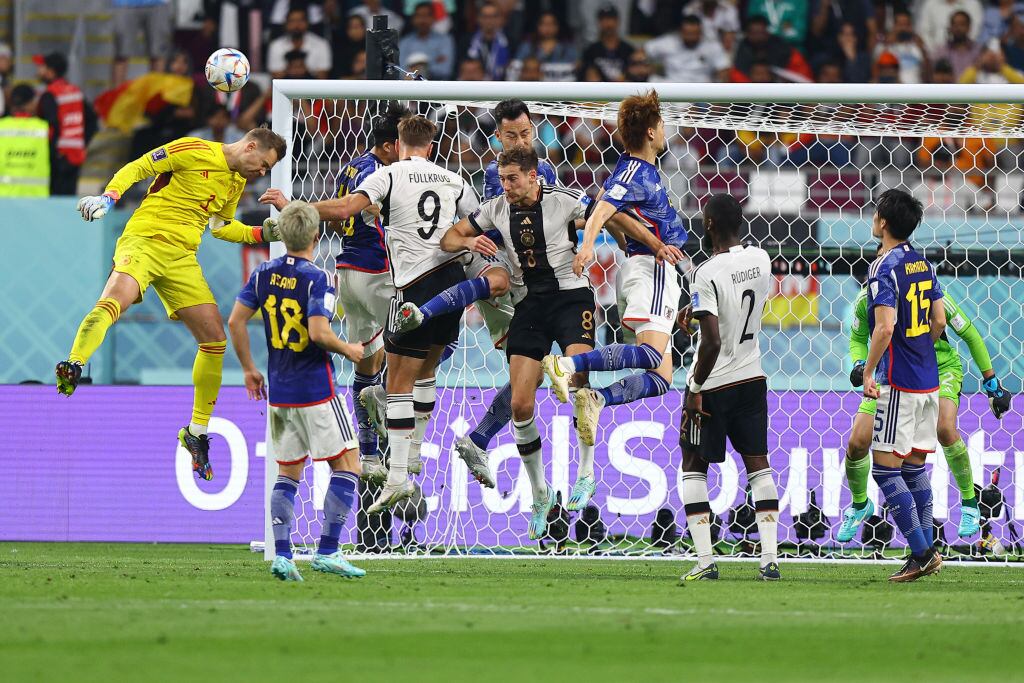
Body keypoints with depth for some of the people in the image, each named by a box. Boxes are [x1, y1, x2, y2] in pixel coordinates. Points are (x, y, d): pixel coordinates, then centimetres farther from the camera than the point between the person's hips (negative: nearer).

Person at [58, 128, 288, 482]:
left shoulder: (237, 183, 17)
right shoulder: (195, 152, -6)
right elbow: (137, 168, -6)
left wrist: (262, 234, 20)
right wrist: (109, 197, -22)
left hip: (182, 259, 7)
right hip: (145, 238, -7)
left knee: (215, 337, 4)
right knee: (116, 299, -36)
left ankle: (197, 432, 15)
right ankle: (73, 367, -45)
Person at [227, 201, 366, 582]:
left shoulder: (264, 274, 5)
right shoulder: (316, 279, -12)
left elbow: (235, 322, 3)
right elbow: (319, 332, -23)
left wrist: (249, 370, 14)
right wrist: (348, 350, -4)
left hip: (278, 393, 6)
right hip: (316, 391, -6)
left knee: (288, 473, 12)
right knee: (347, 466, 2)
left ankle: (281, 554, 0)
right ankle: (327, 551, -7)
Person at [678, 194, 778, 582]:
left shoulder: (707, 275, -21)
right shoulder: (761, 260, 0)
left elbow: (711, 341, -25)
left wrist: (695, 389, -15)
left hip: (713, 384, -6)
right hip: (752, 379, 6)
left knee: (694, 467, 7)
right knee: (758, 465, 9)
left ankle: (705, 562, -2)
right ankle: (770, 560, 1)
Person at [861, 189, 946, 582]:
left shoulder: (884, 269, -15)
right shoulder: (922, 264, 10)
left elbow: (885, 327, -24)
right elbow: (939, 322, 15)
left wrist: (868, 372, -14)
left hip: (898, 383, -9)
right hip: (928, 380, 9)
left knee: (886, 468, -6)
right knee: (914, 467, 13)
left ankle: (922, 552, -11)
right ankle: (925, 552, 12)